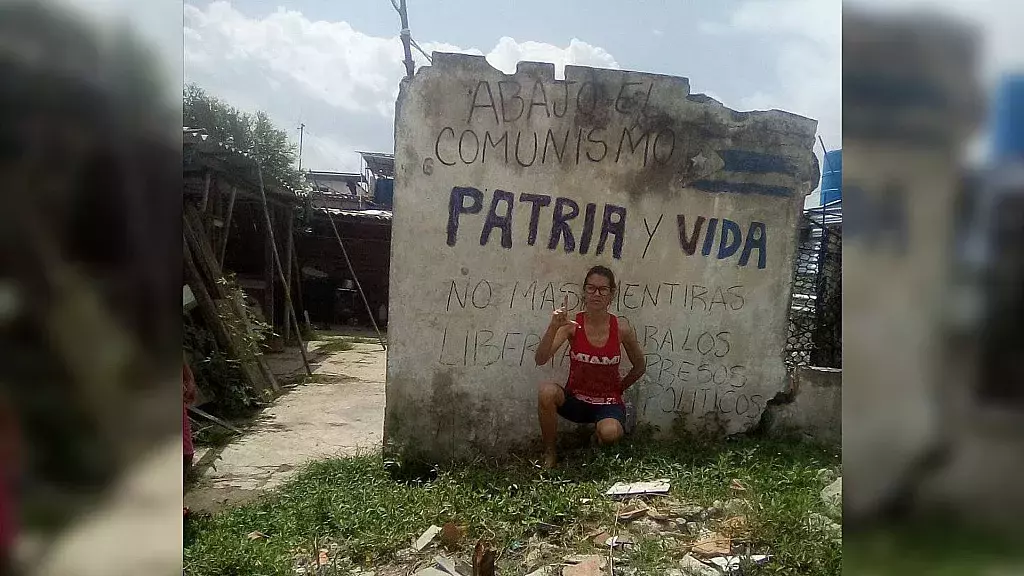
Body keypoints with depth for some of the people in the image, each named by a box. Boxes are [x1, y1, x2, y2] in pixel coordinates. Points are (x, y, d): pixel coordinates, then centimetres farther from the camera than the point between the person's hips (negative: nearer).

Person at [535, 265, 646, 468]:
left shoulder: (621, 327, -10)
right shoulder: (572, 324, -11)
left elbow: (640, 366, 7)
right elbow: (540, 360, -23)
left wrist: (618, 388, 9)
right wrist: (554, 327, -36)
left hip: (608, 402, 0)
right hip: (575, 400, 1)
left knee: (610, 433, -33)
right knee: (546, 391, -31)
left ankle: (598, 435, 8)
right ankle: (550, 452, -8)